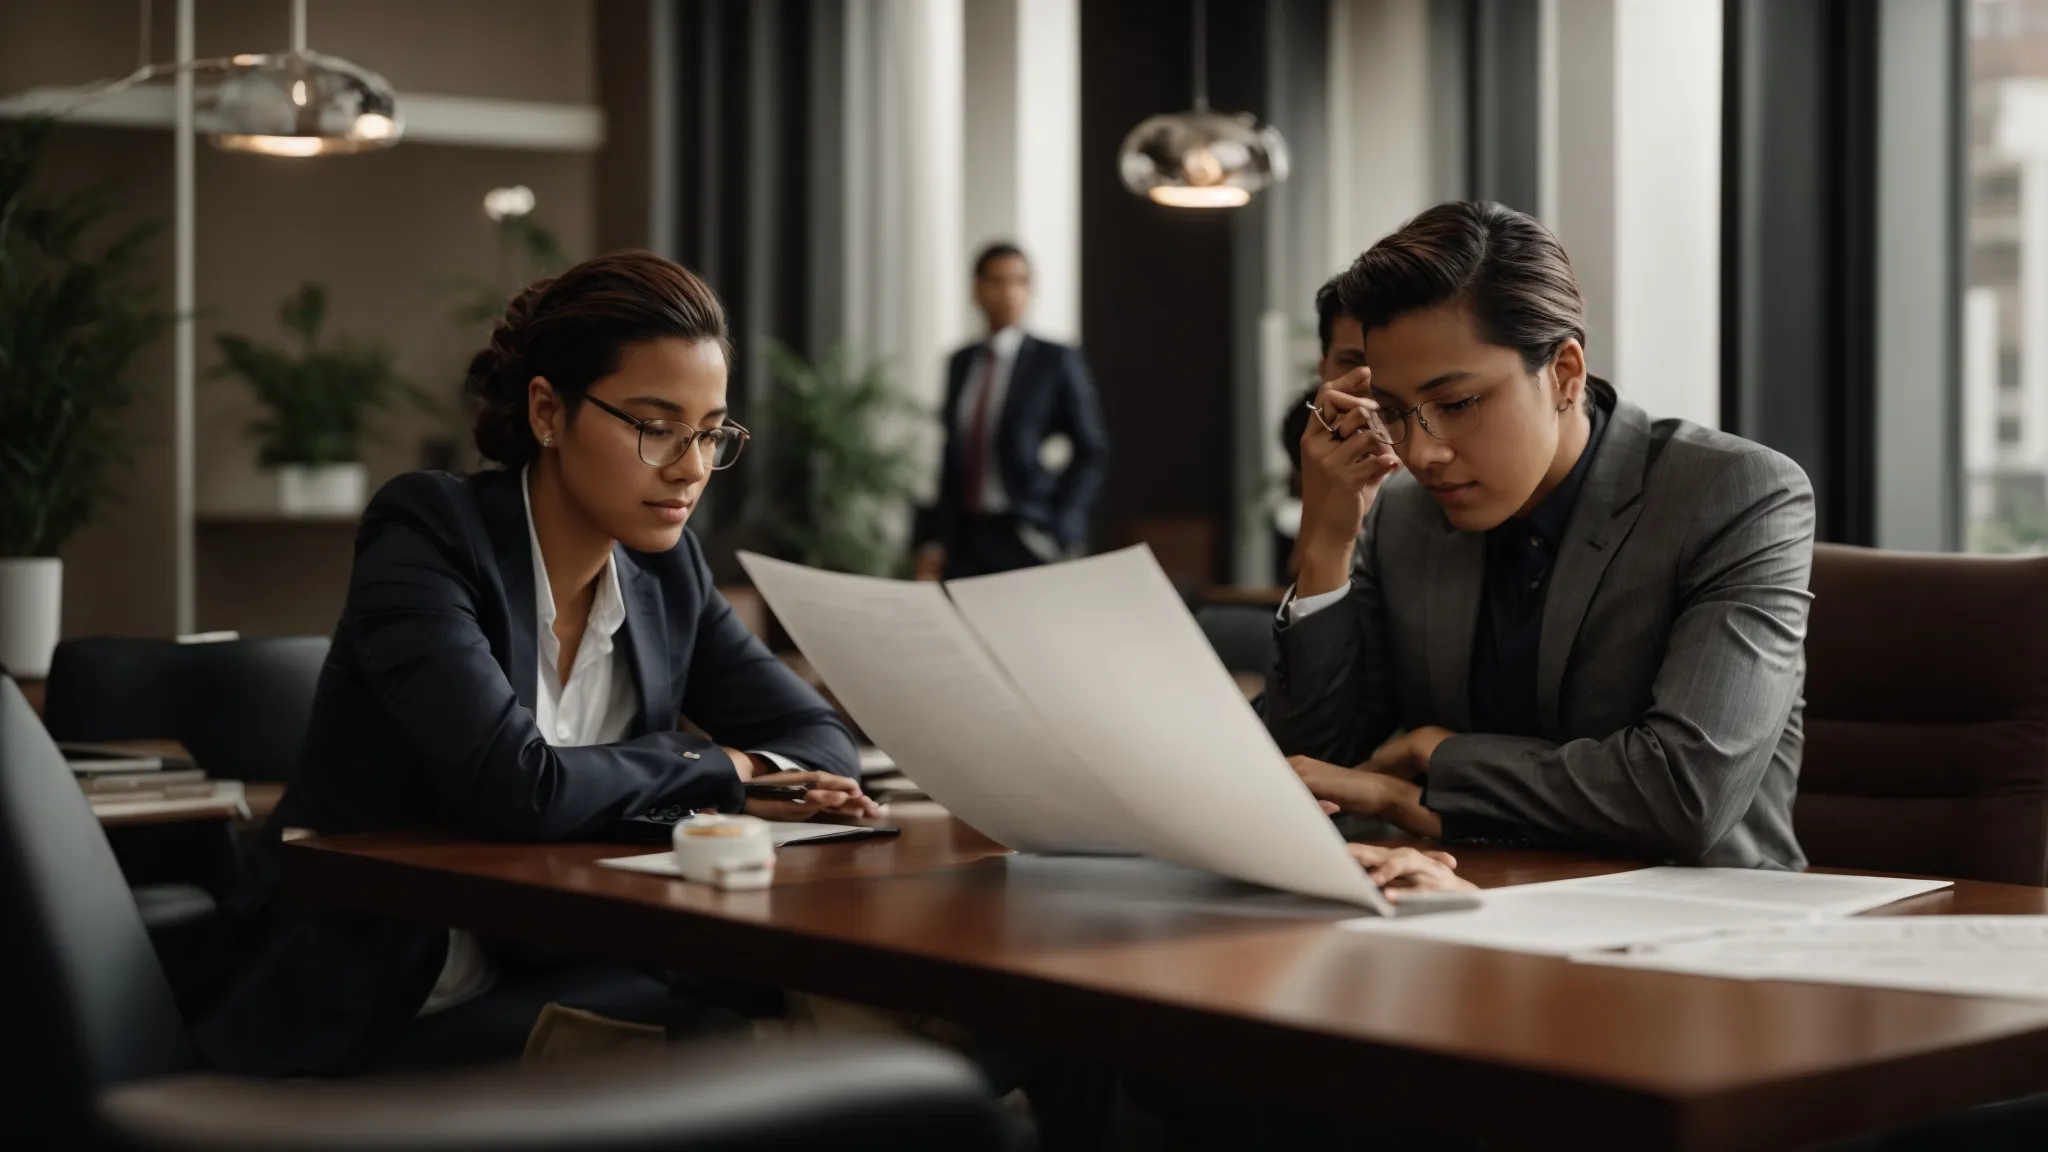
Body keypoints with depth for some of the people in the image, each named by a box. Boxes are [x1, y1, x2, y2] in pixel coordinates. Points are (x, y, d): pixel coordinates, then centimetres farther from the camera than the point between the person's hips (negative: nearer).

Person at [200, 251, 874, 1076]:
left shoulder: (666, 569, 5)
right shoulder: (426, 533, -14)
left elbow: (820, 740, 9)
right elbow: (516, 787, -27)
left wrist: (756, 782, -15)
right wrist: (714, 767, -12)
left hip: (551, 985, 6)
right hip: (367, 1018, -6)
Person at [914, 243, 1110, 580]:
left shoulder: (1057, 361, -1)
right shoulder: (960, 363, 14)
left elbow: (1092, 453, -1)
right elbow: (952, 458, 16)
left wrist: (1055, 530, -8)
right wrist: (933, 541, 10)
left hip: (1026, 540, -4)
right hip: (964, 537, 4)